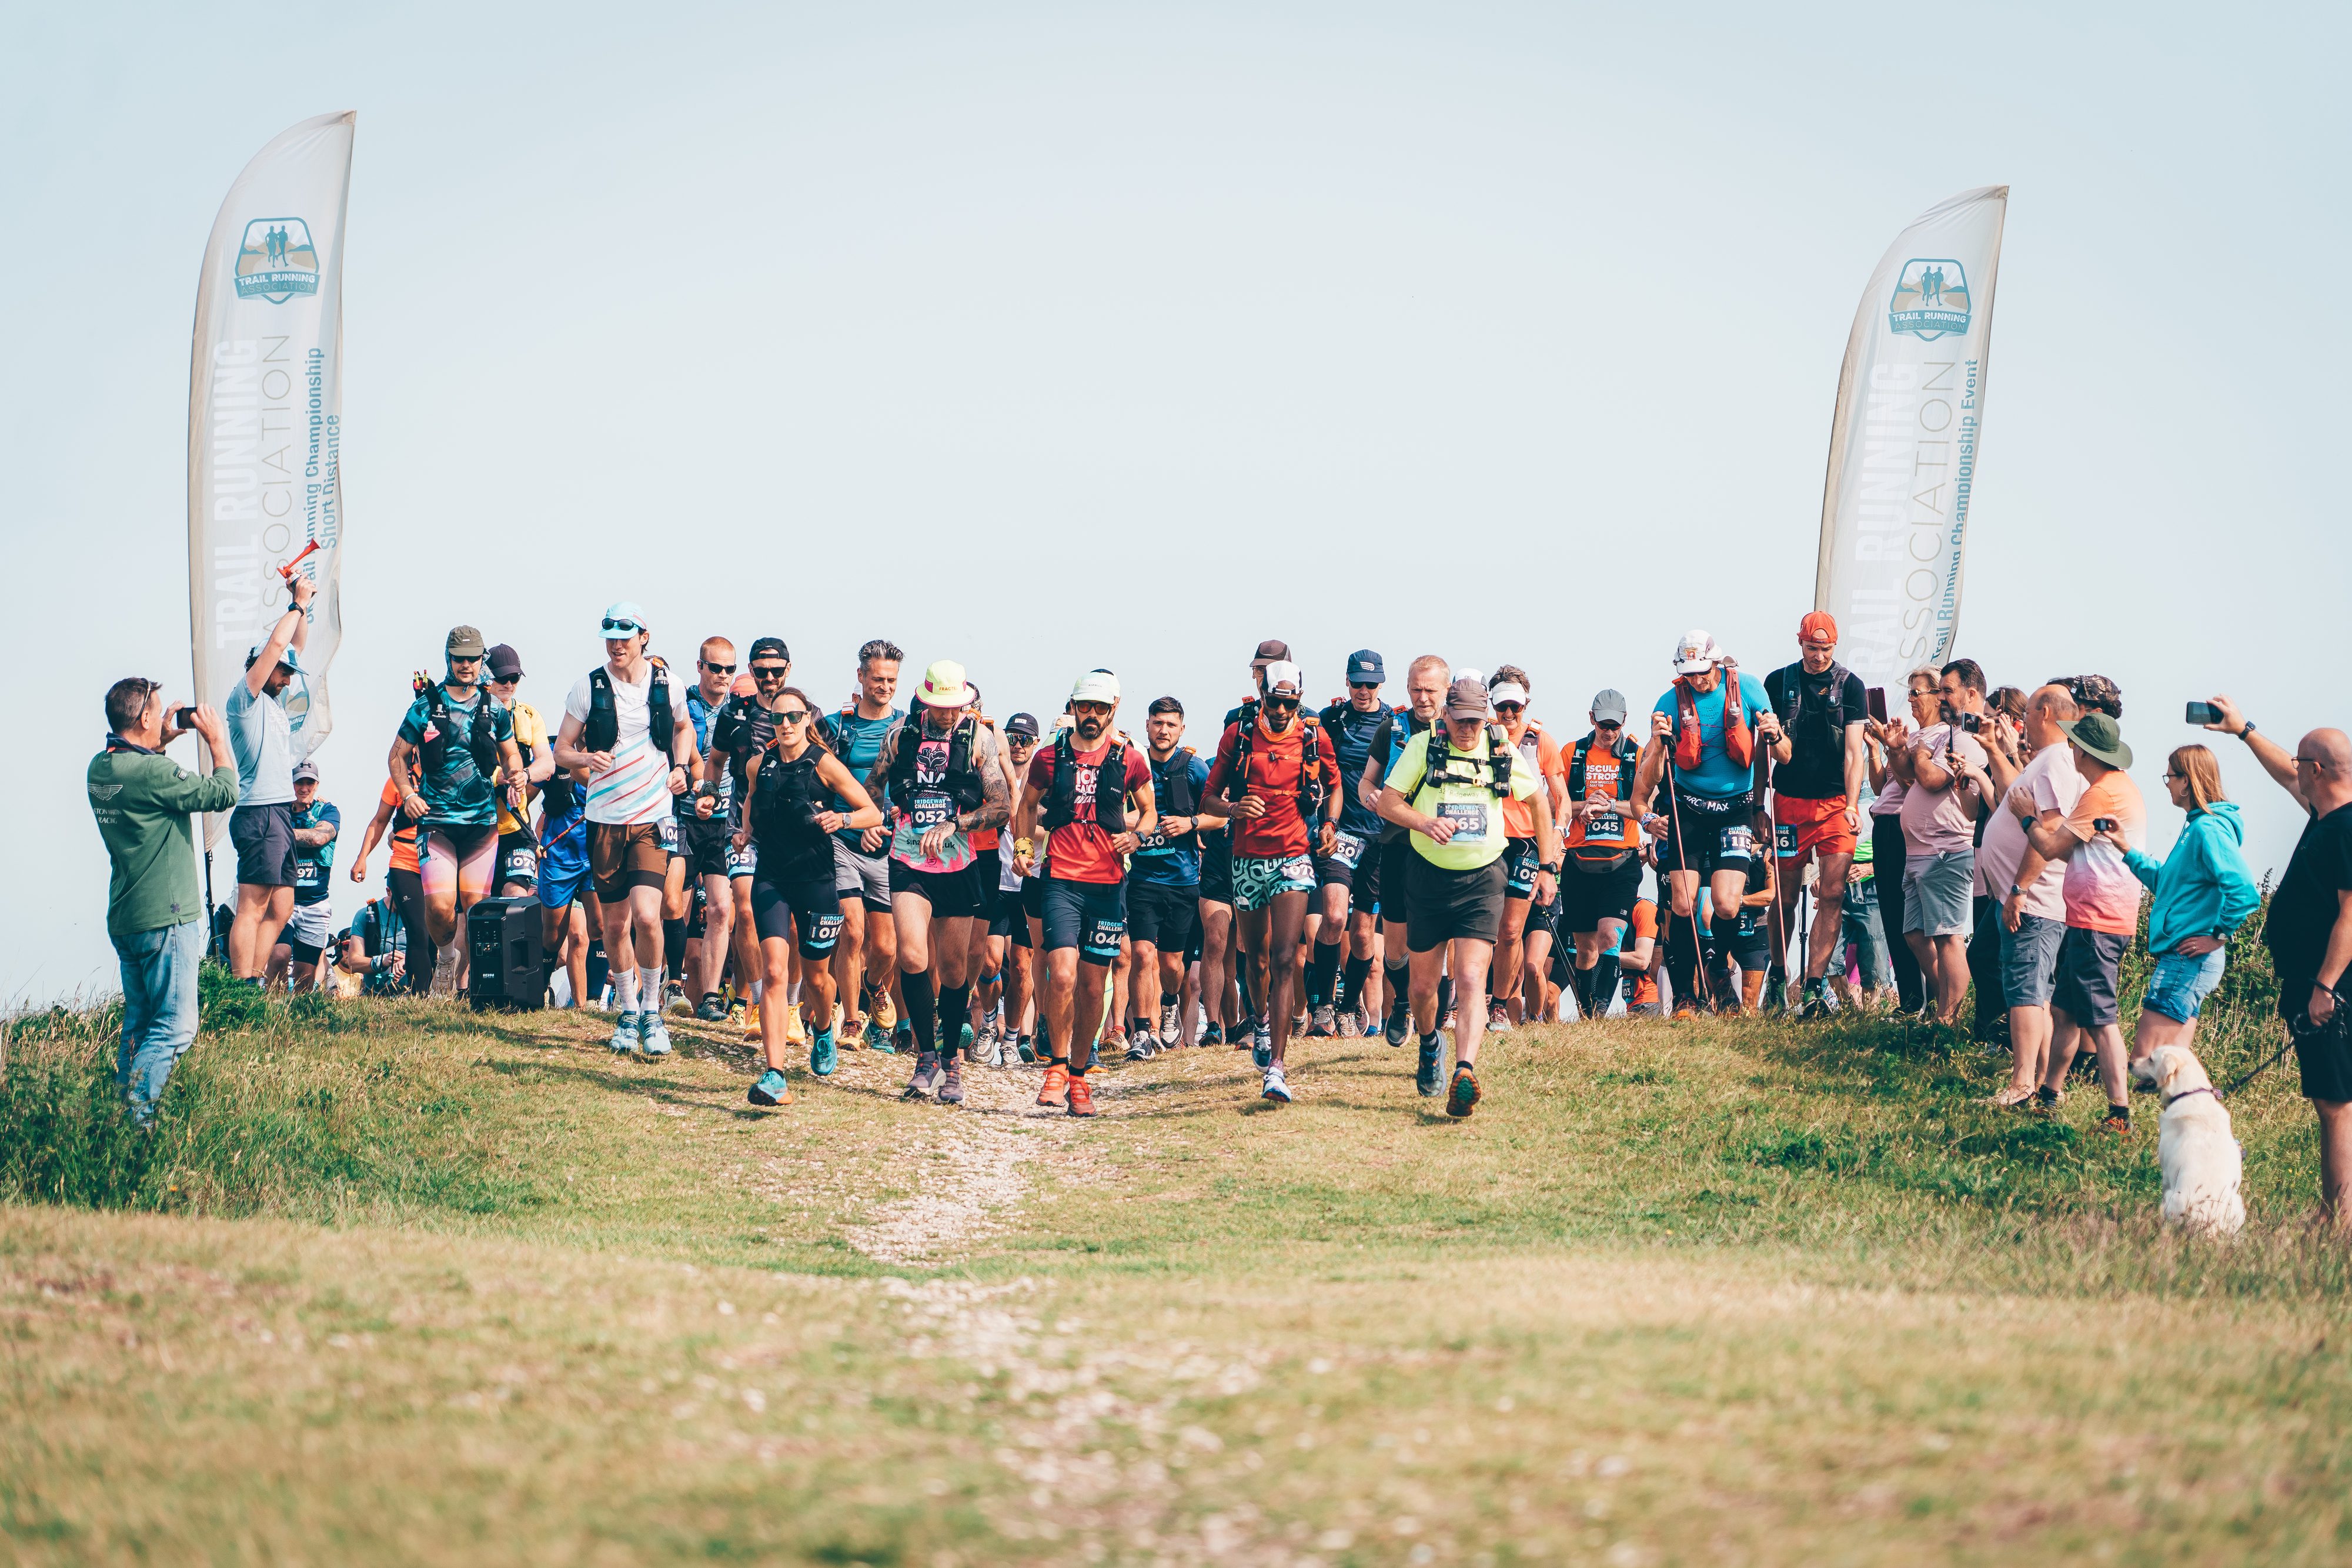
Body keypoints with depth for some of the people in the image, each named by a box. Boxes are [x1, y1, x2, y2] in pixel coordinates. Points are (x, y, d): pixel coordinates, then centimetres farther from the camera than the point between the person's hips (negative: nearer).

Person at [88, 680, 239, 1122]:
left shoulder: (100, 769, 5)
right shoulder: (153, 773, -21)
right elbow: (223, 793, -15)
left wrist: (167, 738, 22)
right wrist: (217, 739, -3)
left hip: (124, 918, 9)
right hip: (165, 917, -9)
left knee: (139, 1023, 16)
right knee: (175, 1027, -5)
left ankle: (123, 1113, 16)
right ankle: (137, 1117, -13)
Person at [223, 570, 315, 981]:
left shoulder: (273, 700, 20)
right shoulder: (244, 697, -4)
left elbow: (295, 644, 26)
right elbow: (276, 644, -14)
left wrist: (303, 607, 15)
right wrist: (298, 605, -4)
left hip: (281, 815, 10)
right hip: (260, 813, -10)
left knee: (280, 908, 8)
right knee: (253, 907, -12)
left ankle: (252, 985, 8)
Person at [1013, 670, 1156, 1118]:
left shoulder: (1129, 761, 4)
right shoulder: (1050, 757, 5)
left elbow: (1149, 811, 16)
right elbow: (1027, 805, 20)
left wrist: (1136, 835, -5)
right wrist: (1022, 845, 5)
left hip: (1108, 883, 1)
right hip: (1061, 879, -1)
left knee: (1093, 987, 5)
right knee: (1062, 975, -18)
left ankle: (1079, 1076, 20)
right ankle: (1056, 1067, 0)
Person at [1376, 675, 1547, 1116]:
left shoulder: (1501, 752, 1)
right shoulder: (1423, 748, -4)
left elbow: (1539, 799, 16)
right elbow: (1388, 801, -7)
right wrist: (1425, 823, -27)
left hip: (1481, 880, -1)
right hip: (1430, 877, 1)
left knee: (1471, 980, -18)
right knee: (1423, 984, 11)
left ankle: (1464, 1073, -31)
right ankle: (1429, 1043, 44)